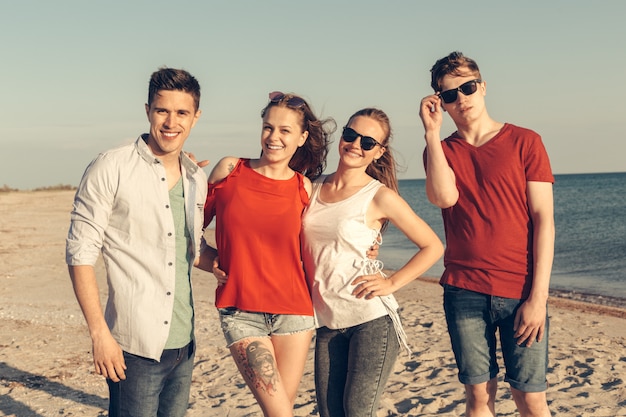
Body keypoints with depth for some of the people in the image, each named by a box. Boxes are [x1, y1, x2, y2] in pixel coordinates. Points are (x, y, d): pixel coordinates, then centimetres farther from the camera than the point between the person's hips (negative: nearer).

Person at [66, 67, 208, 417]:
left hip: (183, 344, 6)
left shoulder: (197, 178, 9)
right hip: (135, 347, -6)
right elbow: (80, 254, -10)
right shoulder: (110, 170, -8)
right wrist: (99, 333, -14)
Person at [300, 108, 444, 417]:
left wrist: (392, 283, -9)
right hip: (327, 322, 5)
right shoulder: (313, 188, 7)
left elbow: (433, 247, -3)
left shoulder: (380, 196, -6)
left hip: (372, 319, -5)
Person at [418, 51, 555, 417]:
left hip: (521, 293, -2)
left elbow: (544, 221, -4)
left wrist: (538, 296, -11)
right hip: (464, 292, 2)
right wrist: (431, 131, -10)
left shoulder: (524, 142, 2)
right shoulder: (441, 150, 10)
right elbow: (444, 197, -12)